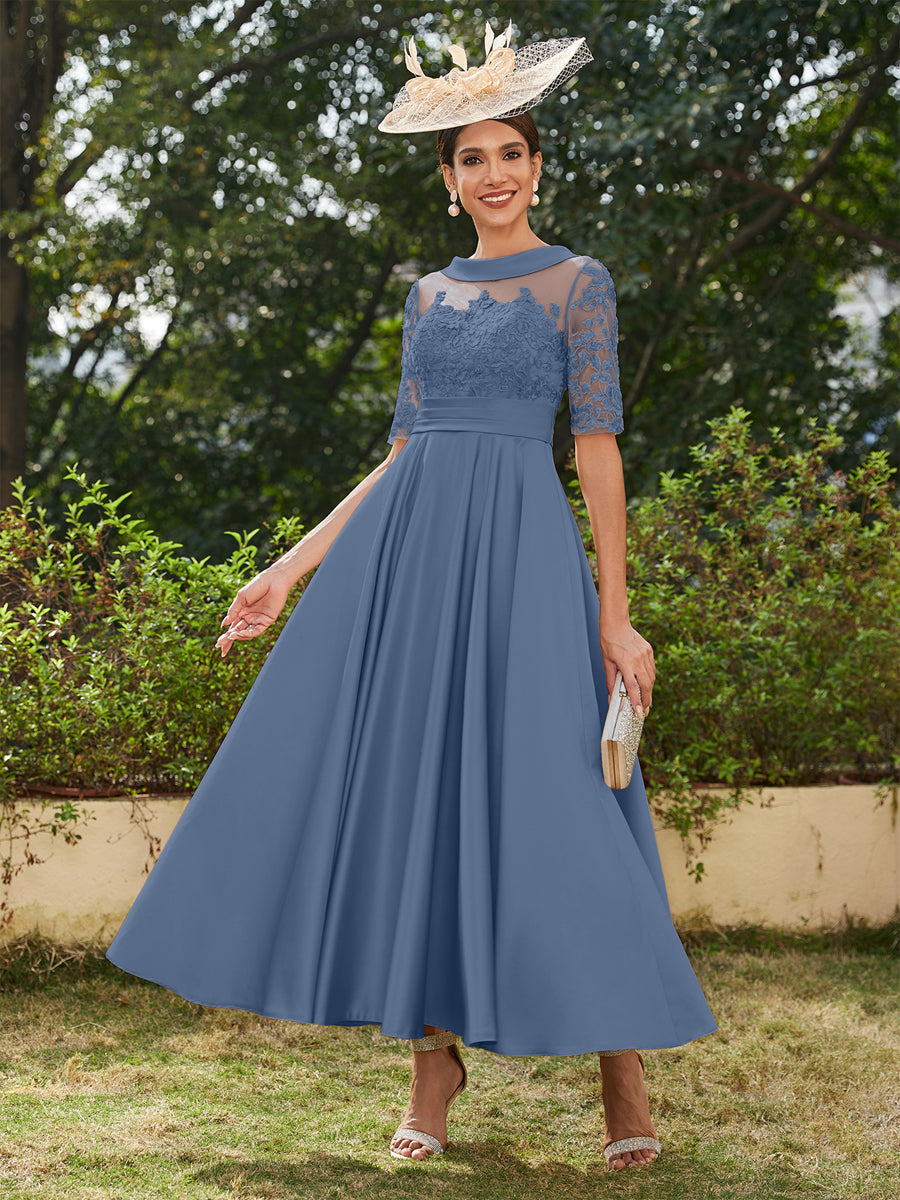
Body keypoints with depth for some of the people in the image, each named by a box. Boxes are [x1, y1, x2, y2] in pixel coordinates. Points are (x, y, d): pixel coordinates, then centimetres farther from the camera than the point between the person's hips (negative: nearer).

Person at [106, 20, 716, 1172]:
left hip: (520, 554, -5)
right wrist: (289, 570, 13)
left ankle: (623, 1067, 3)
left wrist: (614, 611, -6)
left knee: (545, 797, -8)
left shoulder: (578, 282, 3)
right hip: (405, 552, 5)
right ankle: (435, 1057, 12)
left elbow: (599, 449, -1)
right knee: (407, 789, 1)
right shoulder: (430, 294, 17)